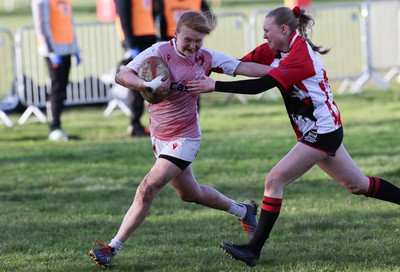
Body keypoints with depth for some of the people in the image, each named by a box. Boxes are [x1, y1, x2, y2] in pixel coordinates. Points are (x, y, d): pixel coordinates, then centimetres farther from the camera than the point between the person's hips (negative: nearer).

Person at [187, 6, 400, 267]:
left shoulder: (299, 55, -22)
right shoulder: (276, 50, 5)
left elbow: (261, 85, -30)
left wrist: (214, 86, -32)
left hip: (322, 132, -10)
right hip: (323, 131, 10)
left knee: (274, 180, -12)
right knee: (358, 184, 17)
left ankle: (254, 250, -10)